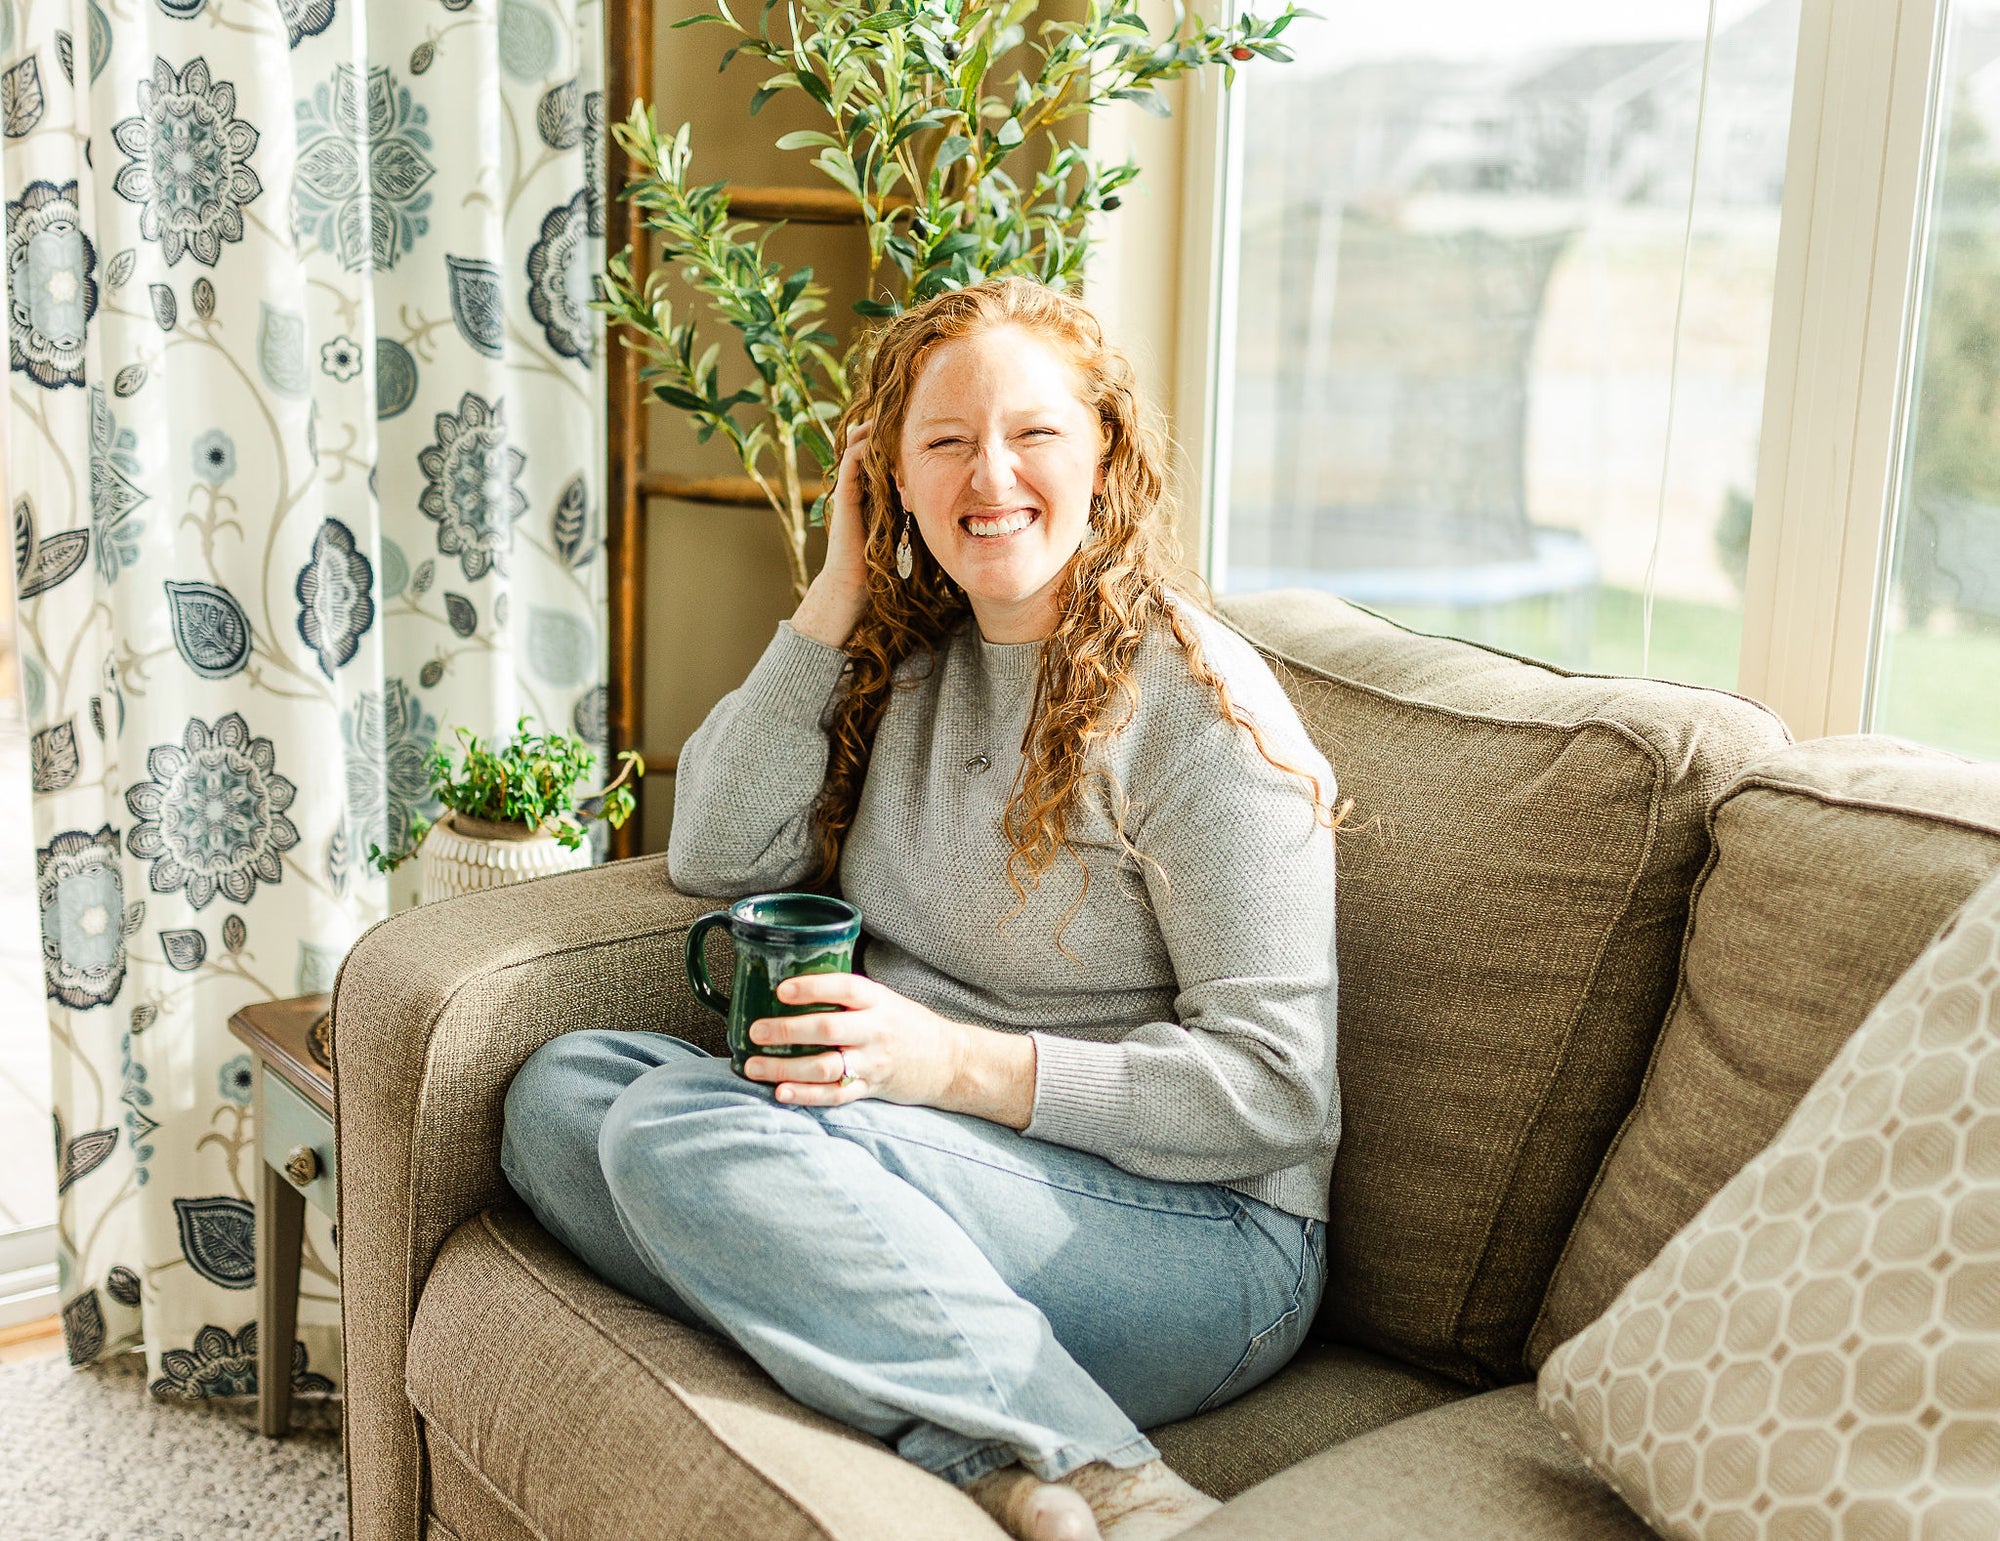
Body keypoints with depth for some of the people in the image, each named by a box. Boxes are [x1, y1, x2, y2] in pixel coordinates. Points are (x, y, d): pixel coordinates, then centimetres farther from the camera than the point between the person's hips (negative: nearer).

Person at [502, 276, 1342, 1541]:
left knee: (683, 1121, -25)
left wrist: (954, 1063, -22)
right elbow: (716, 857, 5)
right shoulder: (908, 658, 12)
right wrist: (837, 598, 0)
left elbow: (1273, 1090, -13)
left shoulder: (1198, 702, -10)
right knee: (560, 1090, -11)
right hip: (943, 1165, 8)